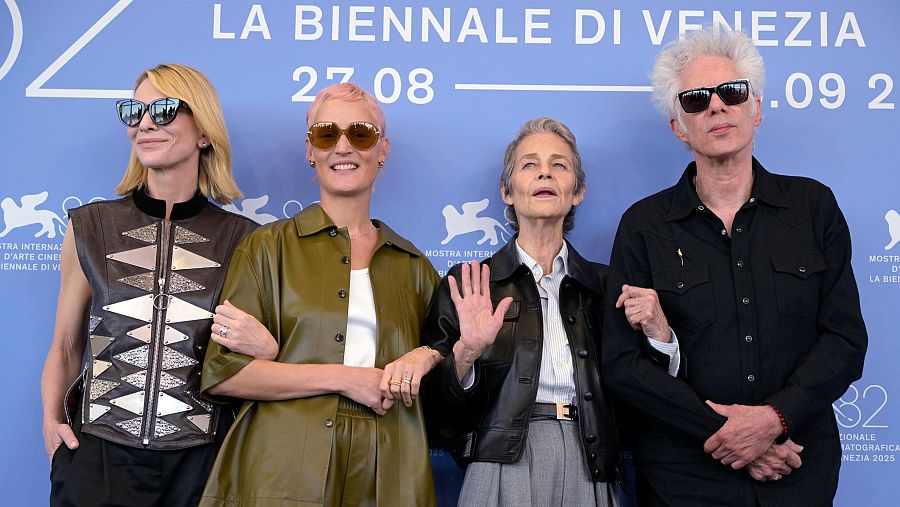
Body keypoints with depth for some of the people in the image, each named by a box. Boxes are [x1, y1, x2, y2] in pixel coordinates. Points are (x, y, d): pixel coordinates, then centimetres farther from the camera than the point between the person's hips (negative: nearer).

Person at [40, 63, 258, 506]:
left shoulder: (242, 239, 0)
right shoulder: (90, 227, 3)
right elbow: (65, 345, 10)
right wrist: (52, 419, -3)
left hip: (199, 461, 0)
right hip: (98, 454, 0)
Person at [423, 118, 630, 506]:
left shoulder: (603, 286, 8)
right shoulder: (467, 287, 1)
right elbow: (437, 412, -2)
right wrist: (466, 352, -19)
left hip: (589, 473, 3)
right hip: (503, 470, -2)